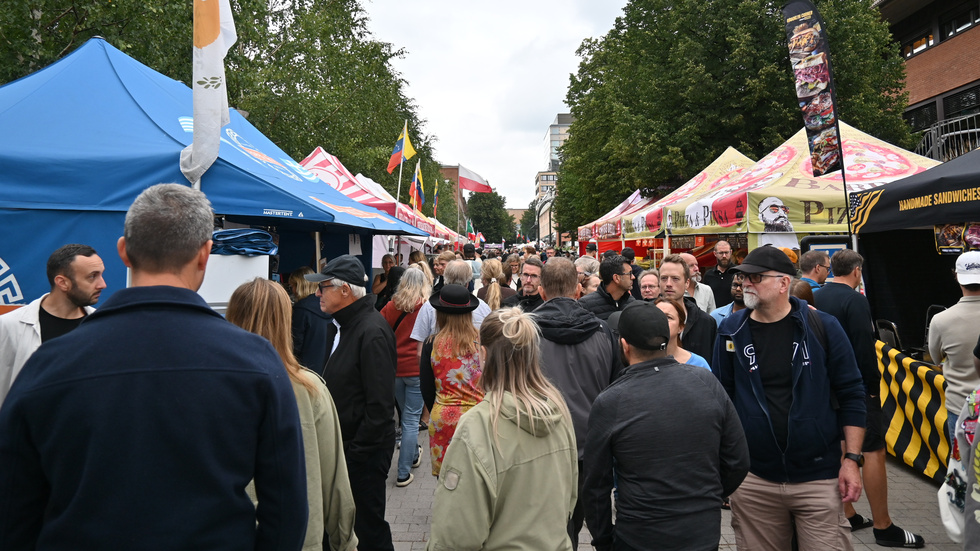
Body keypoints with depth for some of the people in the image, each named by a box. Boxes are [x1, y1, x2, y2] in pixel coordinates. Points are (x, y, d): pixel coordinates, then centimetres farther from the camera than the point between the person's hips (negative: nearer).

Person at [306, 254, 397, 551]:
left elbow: (379, 403, -23)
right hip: (347, 443, 10)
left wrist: (358, 449, -19)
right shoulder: (347, 324, 10)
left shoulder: (372, 331, -21)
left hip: (364, 449, -10)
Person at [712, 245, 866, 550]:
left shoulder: (822, 327, -5)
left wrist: (851, 459, -5)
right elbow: (720, 396, 7)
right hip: (753, 480, 2)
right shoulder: (731, 330, 0)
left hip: (819, 479, -1)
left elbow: (851, 395, 0)